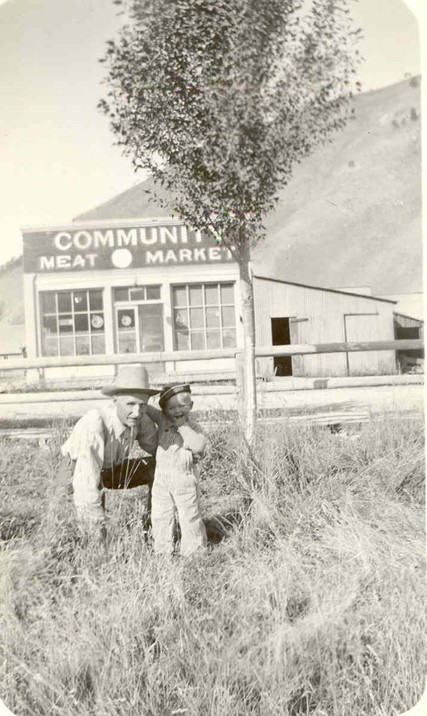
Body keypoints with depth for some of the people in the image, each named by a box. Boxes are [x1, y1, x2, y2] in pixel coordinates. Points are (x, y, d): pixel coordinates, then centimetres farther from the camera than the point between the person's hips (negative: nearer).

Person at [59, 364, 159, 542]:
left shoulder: (142, 420, -25)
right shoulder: (94, 422, -41)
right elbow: (87, 483, -42)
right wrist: (99, 538, -39)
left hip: (114, 468, 4)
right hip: (78, 469, -4)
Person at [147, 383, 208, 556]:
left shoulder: (193, 426, -8)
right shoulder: (162, 419, 1)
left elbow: (199, 446, -24)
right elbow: (146, 409, 8)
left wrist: (183, 426, -23)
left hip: (185, 478, -4)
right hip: (162, 478, 4)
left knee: (189, 517, 6)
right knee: (160, 517, 10)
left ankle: (195, 551, 21)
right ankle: (162, 552, 24)